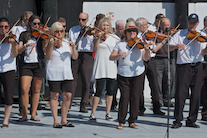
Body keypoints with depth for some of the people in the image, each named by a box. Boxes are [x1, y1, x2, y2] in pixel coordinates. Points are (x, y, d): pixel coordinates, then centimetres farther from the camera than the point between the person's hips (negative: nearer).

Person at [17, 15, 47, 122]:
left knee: (36, 90, 4)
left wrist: (46, 40, -24)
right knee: (24, 89, -11)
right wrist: (26, 46, -21)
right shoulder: (24, 35, 7)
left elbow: (44, 49, -7)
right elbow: (19, 50, -3)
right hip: (27, 64, 0)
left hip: (39, 64, 0)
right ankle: (24, 115, -1)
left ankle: (33, 114, 11)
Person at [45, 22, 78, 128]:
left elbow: (75, 57, 6)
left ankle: (64, 120, 11)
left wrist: (73, 47, -11)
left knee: (67, 96, 0)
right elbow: (48, 57, -11)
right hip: (54, 73, -4)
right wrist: (51, 45, -21)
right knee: (54, 96, -2)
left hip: (66, 73, 4)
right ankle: (55, 121, 2)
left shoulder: (67, 44, 13)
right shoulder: (50, 43, 2)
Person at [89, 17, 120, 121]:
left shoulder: (114, 38, 10)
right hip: (101, 67, -3)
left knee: (110, 90, 5)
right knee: (99, 90, -8)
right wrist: (98, 38, -22)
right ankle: (92, 114, 0)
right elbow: (95, 49, -12)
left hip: (111, 65, 4)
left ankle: (108, 113, 14)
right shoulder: (97, 37, 2)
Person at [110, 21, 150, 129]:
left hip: (138, 74, 1)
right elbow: (111, 57, -3)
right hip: (123, 75, -1)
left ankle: (132, 121, 11)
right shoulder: (120, 44, 5)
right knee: (124, 97, -6)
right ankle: (121, 121, 4)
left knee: (135, 97, 1)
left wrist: (147, 51, -22)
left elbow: (146, 59, -3)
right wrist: (119, 55, -22)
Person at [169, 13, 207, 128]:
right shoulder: (180, 35, 8)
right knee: (181, 94, -9)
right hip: (184, 66, -2)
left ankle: (191, 120, 12)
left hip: (197, 67, 2)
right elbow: (168, 48, 1)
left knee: (196, 95, 2)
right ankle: (178, 120, -1)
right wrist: (176, 46, -18)